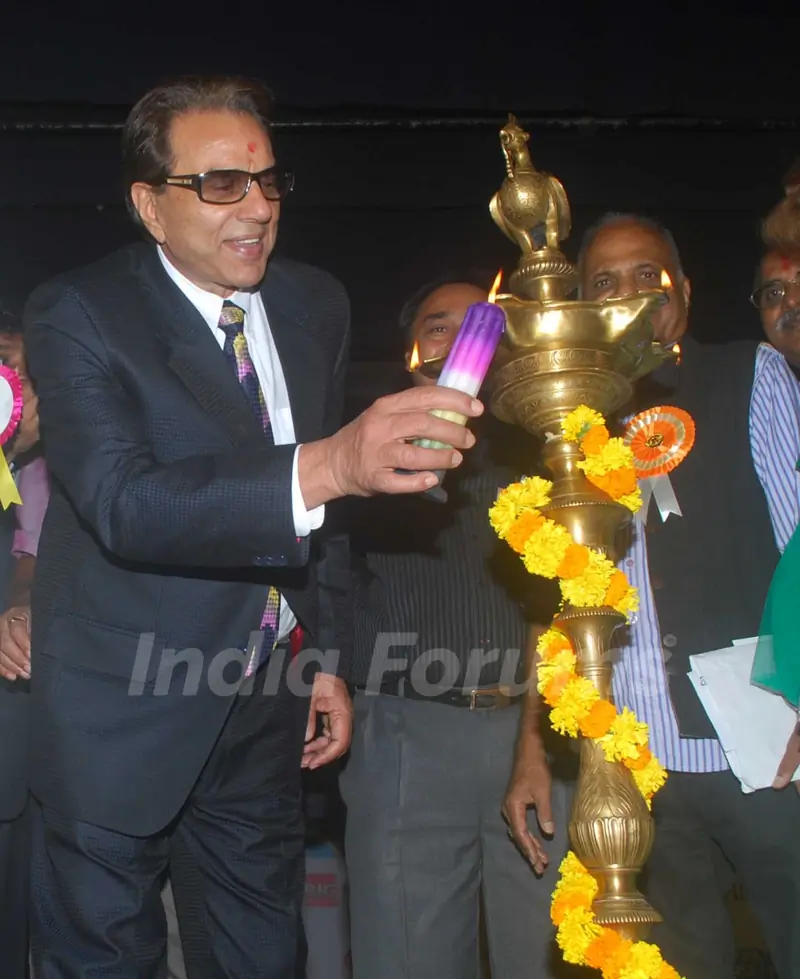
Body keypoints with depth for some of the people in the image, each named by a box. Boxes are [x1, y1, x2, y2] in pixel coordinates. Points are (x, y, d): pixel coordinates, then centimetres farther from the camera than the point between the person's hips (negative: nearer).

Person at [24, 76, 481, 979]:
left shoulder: (316, 305, 1)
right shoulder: (77, 315, -16)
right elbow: (123, 501, -32)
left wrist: (328, 658, 9)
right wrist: (322, 467, -45)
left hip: (268, 701, 5)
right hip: (127, 712, -5)